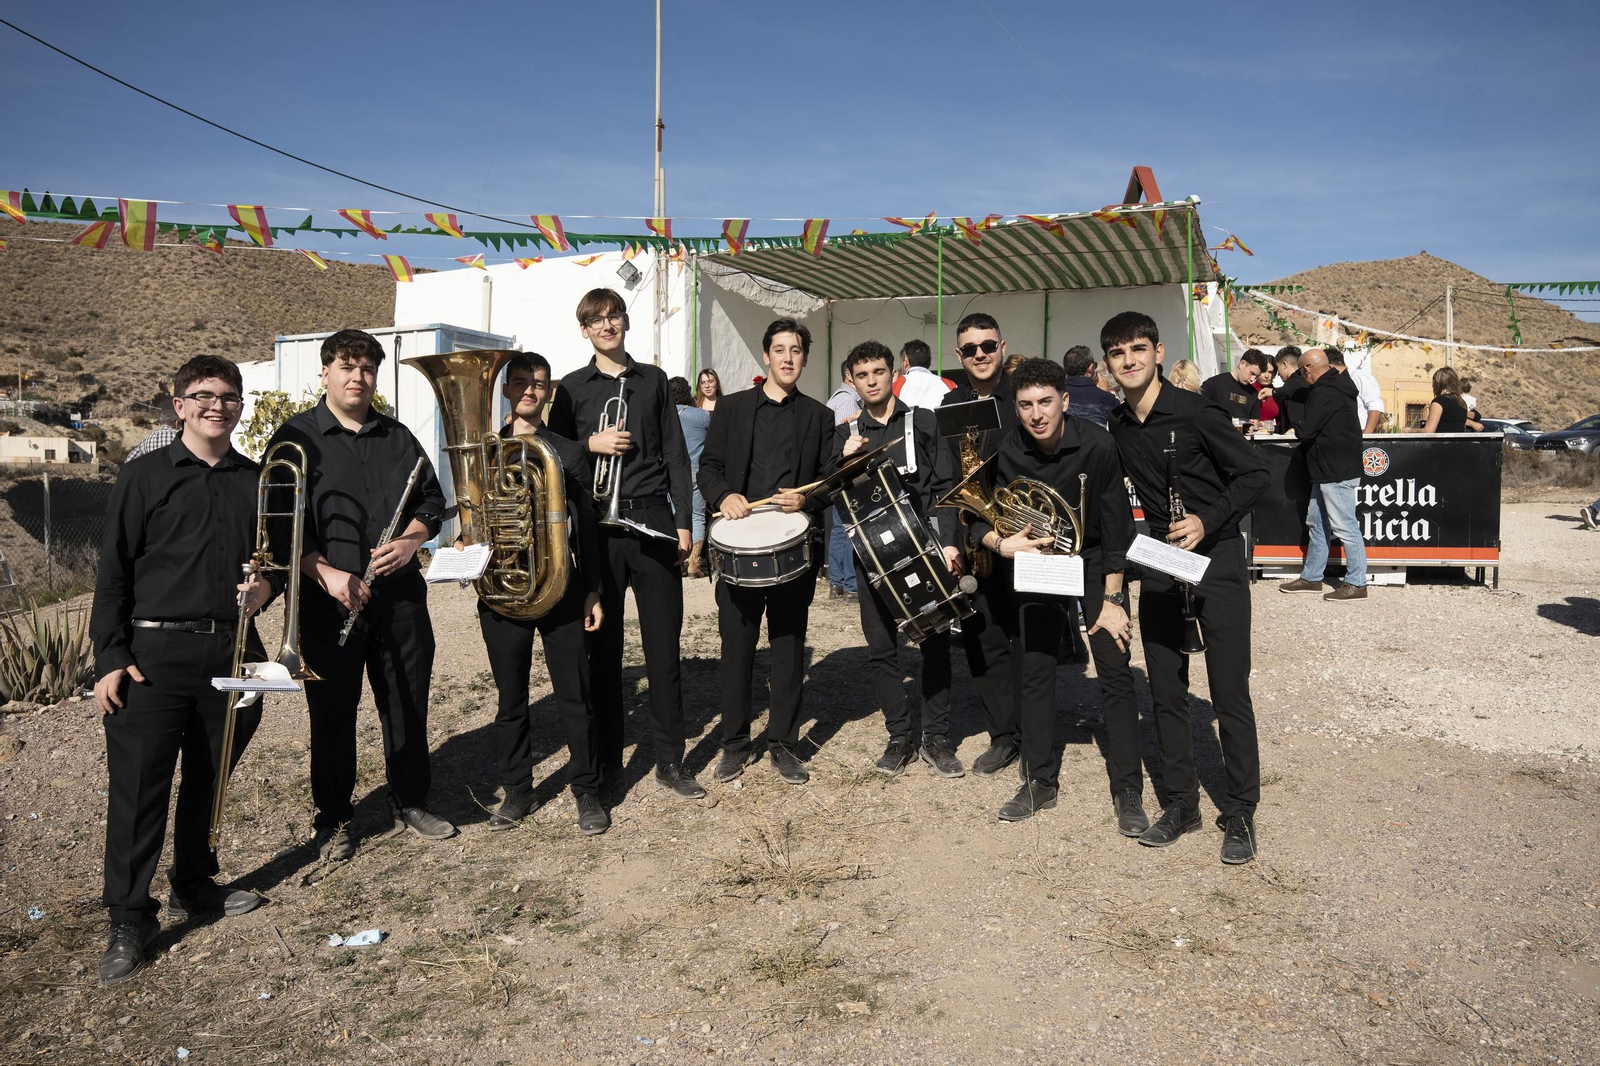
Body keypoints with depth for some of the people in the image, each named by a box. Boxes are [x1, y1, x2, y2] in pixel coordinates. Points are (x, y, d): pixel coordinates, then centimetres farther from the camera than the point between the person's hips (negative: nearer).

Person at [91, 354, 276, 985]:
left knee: (209, 780, 14)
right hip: (155, 653, -3)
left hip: (231, 649, 4)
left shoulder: (256, 482, 10)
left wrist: (266, 585, -2)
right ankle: (129, 921, 9)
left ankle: (195, 887, 32)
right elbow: (114, 572, -2)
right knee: (138, 785, -2)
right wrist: (111, 657, -8)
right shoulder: (144, 478, 0)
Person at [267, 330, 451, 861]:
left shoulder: (398, 437, 13)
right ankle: (334, 819, 22)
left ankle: (410, 802, 28)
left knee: (408, 705, 11)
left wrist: (410, 540, -5)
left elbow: (431, 499, 16)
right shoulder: (296, 438, 0)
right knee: (333, 713, 7)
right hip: (328, 600, -3)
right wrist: (326, 574, -18)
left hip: (400, 594, 4)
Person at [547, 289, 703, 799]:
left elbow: (676, 456, 9)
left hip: (653, 520, 0)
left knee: (664, 644, 1)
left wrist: (684, 521, 2)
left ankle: (670, 761, 10)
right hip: (598, 526, 0)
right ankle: (608, 757, 17)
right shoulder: (572, 387, 9)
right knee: (604, 646, 5)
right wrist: (591, 444, -11)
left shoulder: (653, 380, 12)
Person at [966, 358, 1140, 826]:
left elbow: (1116, 526, -16)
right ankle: (1040, 783, 19)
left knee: (1116, 673, -6)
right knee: (1034, 674, 5)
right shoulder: (1005, 451, -14)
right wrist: (1001, 542, -28)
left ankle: (1127, 790, 4)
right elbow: (977, 516, -6)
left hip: (1093, 561, -2)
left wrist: (1112, 599, -16)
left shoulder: (1096, 445, -20)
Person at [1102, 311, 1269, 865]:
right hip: (1158, 565, 5)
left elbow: (1254, 473, -9)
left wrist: (1208, 520, -22)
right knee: (1166, 692, 9)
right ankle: (1180, 803, 23)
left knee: (1230, 694, -2)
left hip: (1216, 559, -5)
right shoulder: (1118, 428, 5)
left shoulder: (1195, 410, -11)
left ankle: (1240, 813, 12)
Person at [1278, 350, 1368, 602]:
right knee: (1317, 523, 16)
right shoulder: (1338, 386, 13)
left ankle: (1356, 584, -1)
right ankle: (1311, 578, 24)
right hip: (1329, 469, 11)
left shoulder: (1324, 394, -19)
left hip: (1337, 472, -11)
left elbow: (1306, 432, -21)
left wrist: (1297, 431, 2)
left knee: (1344, 527, -6)